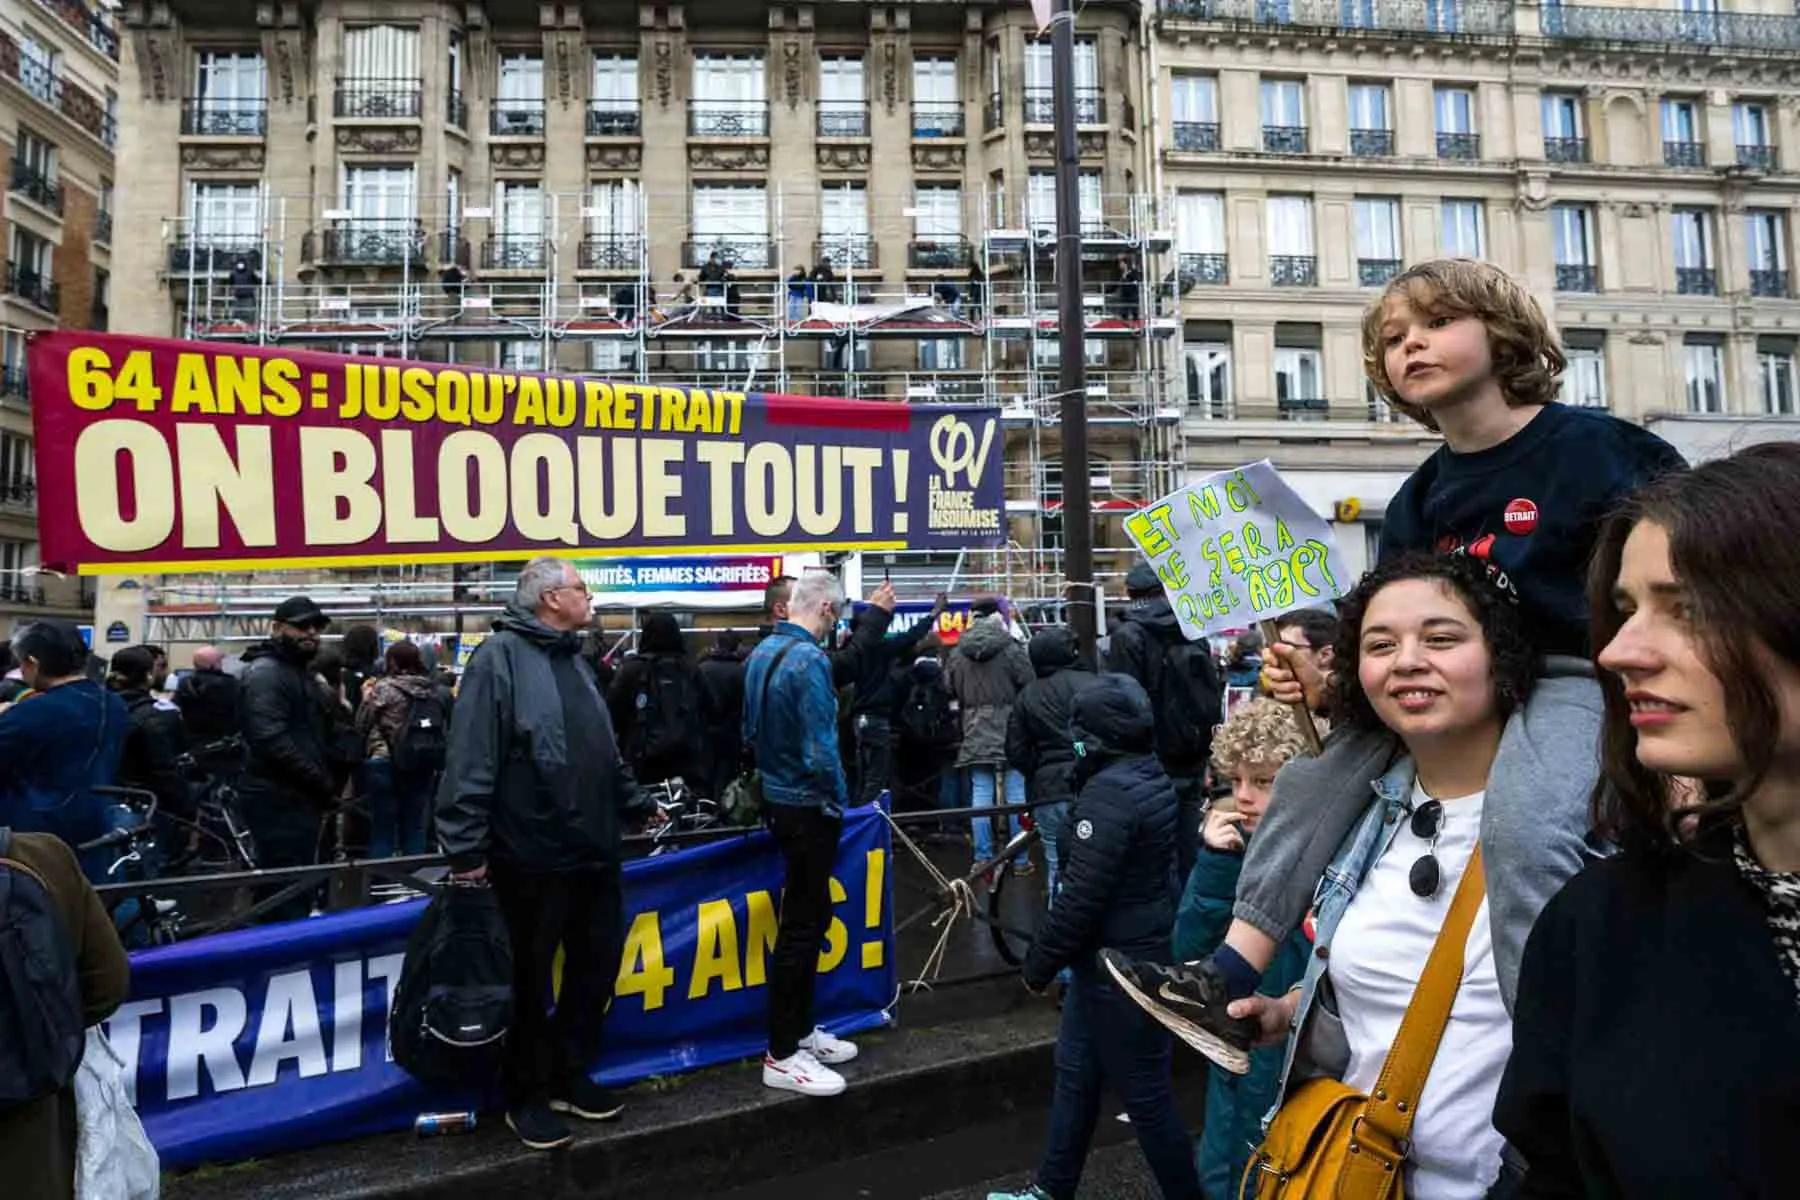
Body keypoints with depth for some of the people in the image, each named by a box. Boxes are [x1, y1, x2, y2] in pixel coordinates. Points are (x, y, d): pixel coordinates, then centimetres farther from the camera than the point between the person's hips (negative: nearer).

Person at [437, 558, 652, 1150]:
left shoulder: (573, 659, 15)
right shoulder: (500, 656, -12)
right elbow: (471, 761, -18)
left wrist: (635, 805, 27)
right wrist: (466, 847, -20)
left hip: (594, 853, 8)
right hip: (532, 857, -8)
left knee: (597, 965, 16)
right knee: (529, 979, 8)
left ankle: (570, 1073, 34)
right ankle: (528, 1095, 25)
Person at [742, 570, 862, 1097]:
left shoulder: (760, 653, 6)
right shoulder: (809, 659, -22)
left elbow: (751, 730, 14)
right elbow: (820, 750, -24)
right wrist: (838, 800, -10)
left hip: (778, 797, 9)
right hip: (808, 806, -9)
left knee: (809, 914, 18)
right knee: (802, 924, -1)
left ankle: (800, 1029, 30)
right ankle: (782, 1055, 8)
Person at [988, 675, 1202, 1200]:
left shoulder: (1110, 792, -24)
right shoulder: (1152, 779, 5)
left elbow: (1081, 896, -26)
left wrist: (1039, 962, -13)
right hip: (1144, 949, 10)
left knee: (1145, 1094, 6)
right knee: (1075, 1072, 19)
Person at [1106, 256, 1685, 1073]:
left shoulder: (1592, 447, -7)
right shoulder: (1419, 501, 11)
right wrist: (1329, 683, -6)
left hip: (1578, 680, -7)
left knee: (1521, 821, -37)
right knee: (1309, 787, -3)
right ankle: (1228, 981, -3)